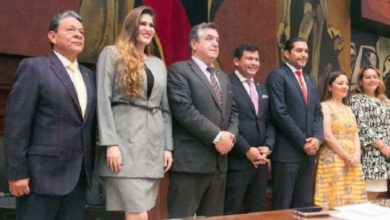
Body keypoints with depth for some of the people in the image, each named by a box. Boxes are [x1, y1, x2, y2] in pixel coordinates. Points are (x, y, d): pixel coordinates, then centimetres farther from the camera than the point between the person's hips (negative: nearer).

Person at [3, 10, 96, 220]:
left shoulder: (89, 76, 16)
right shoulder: (34, 67, -2)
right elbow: (16, 123, -9)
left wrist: (90, 168, 9)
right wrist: (17, 172, -14)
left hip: (79, 176, 6)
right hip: (43, 174, -6)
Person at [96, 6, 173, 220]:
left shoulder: (159, 64, 19)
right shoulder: (112, 54, 3)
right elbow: (103, 100, -5)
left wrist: (168, 146, 8)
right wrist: (110, 143, -14)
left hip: (154, 143, 5)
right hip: (125, 140, -5)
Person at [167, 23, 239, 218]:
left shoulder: (223, 77, 22)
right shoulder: (179, 70, -4)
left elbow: (233, 111, 18)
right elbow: (184, 110, -15)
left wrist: (231, 135, -3)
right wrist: (217, 136, -15)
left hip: (219, 161, 8)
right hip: (190, 160, -8)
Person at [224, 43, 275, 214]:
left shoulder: (262, 89, 18)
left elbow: (269, 122, 16)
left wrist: (268, 146, -1)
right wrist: (247, 150, -16)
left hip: (261, 161, 8)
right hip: (237, 161, -7)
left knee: (257, 212, 13)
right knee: (231, 213, -2)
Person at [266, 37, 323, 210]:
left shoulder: (310, 81, 20)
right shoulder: (277, 76, -5)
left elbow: (317, 113, 16)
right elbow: (279, 113, -14)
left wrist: (317, 138, -3)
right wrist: (302, 142, -13)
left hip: (309, 151, 7)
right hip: (287, 151, -7)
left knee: (304, 205, 10)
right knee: (283, 205, -2)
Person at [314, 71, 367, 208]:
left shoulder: (348, 110, 20)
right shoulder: (324, 106, -3)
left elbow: (355, 135, 14)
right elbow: (327, 136, -12)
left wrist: (356, 156, -5)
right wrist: (347, 156, -13)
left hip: (352, 163, 7)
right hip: (333, 161, -7)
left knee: (352, 201, 5)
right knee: (335, 201, -8)